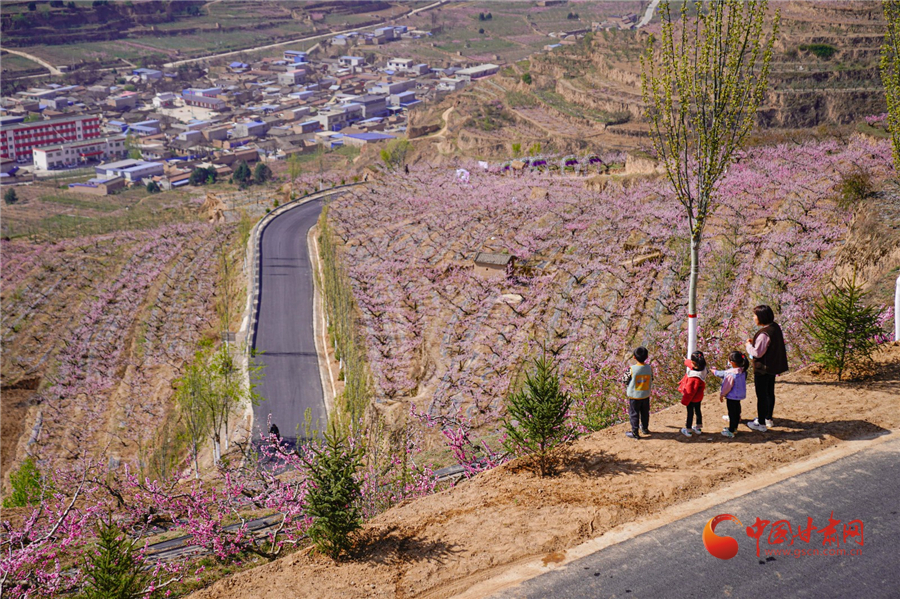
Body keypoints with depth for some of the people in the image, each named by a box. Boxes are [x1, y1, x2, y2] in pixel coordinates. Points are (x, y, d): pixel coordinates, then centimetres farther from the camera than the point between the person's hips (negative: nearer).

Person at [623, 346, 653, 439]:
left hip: (634, 396, -4)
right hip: (646, 395, 4)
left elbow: (626, 381, -11)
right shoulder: (649, 368, -11)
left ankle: (635, 433, 17)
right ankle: (645, 429, 39)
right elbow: (651, 381, 1)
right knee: (645, 413, 22)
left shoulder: (632, 369, -22)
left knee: (634, 414, 10)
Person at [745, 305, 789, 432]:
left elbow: (757, 352, -26)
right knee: (770, 393, 22)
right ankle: (768, 418, 37)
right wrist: (755, 342, 9)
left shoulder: (764, 334, -28)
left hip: (762, 369, -10)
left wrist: (749, 345, -8)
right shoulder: (775, 327, 2)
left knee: (761, 395, 1)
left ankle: (761, 424, 9)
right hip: (773, 367, 10)